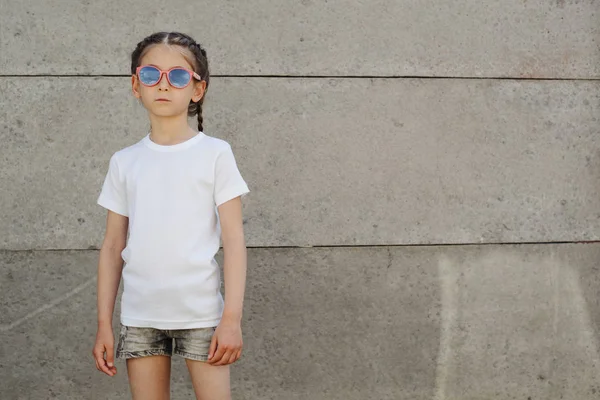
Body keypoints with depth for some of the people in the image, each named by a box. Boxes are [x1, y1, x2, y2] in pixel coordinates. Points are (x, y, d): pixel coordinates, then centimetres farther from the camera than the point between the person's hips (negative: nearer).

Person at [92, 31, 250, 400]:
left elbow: (234, 240, -4)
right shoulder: (125, 162, 8)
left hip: (201, 313, -3)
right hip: (140, 315, 3)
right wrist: (104, 324, 6)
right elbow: (113, 247, 10)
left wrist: (232, 318, -11)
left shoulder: (214, 153, -1)